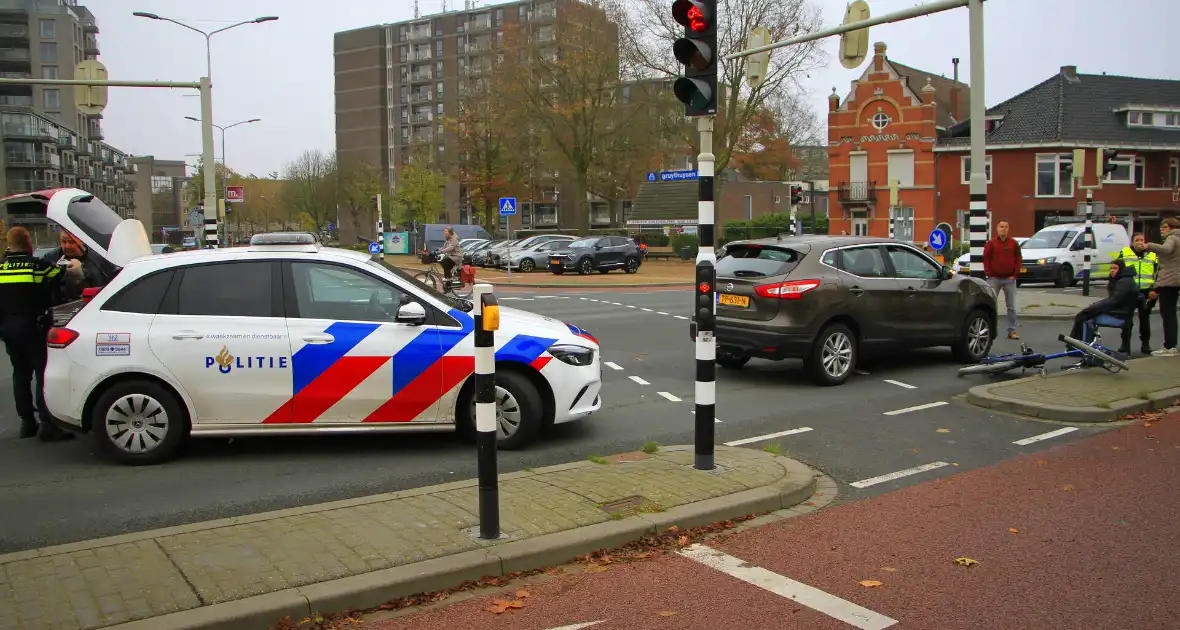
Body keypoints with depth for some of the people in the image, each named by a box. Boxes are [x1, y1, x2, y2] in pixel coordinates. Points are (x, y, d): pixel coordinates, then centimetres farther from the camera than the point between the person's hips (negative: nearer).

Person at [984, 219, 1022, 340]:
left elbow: (1018, 259, 7)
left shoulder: (1014, 243, 6)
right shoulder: (991, 243, 1)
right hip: (994, 279, -1)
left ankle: (1012, 331, 8)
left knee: (1011, 307, 4)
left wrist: (1015, 274, -1)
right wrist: (989, 274, -6)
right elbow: (986, 259, 0)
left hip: (1009, 279, 1)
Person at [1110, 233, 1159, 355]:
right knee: (1127, 320, -1)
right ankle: (1125, 345, 5)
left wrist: (1154, 290, -2)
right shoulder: (1124, 253, 5)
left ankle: (1145, 344, 18)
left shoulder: (1153, 256, 10)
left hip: (1146, 294, 1)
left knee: (1145, 320, 9)